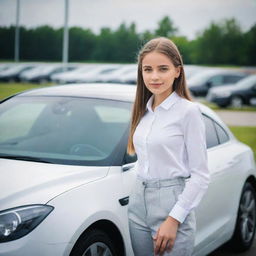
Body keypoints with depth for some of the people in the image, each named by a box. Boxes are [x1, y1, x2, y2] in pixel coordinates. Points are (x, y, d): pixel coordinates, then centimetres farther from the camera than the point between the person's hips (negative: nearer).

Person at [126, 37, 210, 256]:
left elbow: (200, 175, -12)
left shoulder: (188, 111, -11)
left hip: (171, 203, -6)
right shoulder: (144, 111, 8)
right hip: (138, 203, 6)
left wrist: (174, 219, -17)